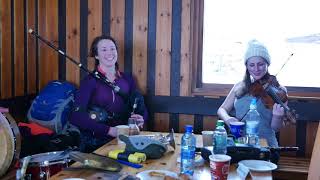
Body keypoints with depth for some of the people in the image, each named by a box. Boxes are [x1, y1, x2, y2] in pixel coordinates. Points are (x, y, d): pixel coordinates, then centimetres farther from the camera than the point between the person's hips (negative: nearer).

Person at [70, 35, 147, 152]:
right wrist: (109, 130, -23)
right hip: (95, 145, -4)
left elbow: (141, 109, 15)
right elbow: (76, 117, -15)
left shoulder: (127, 79, 9)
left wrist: (140, 119, -9)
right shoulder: (90, 81, -4)